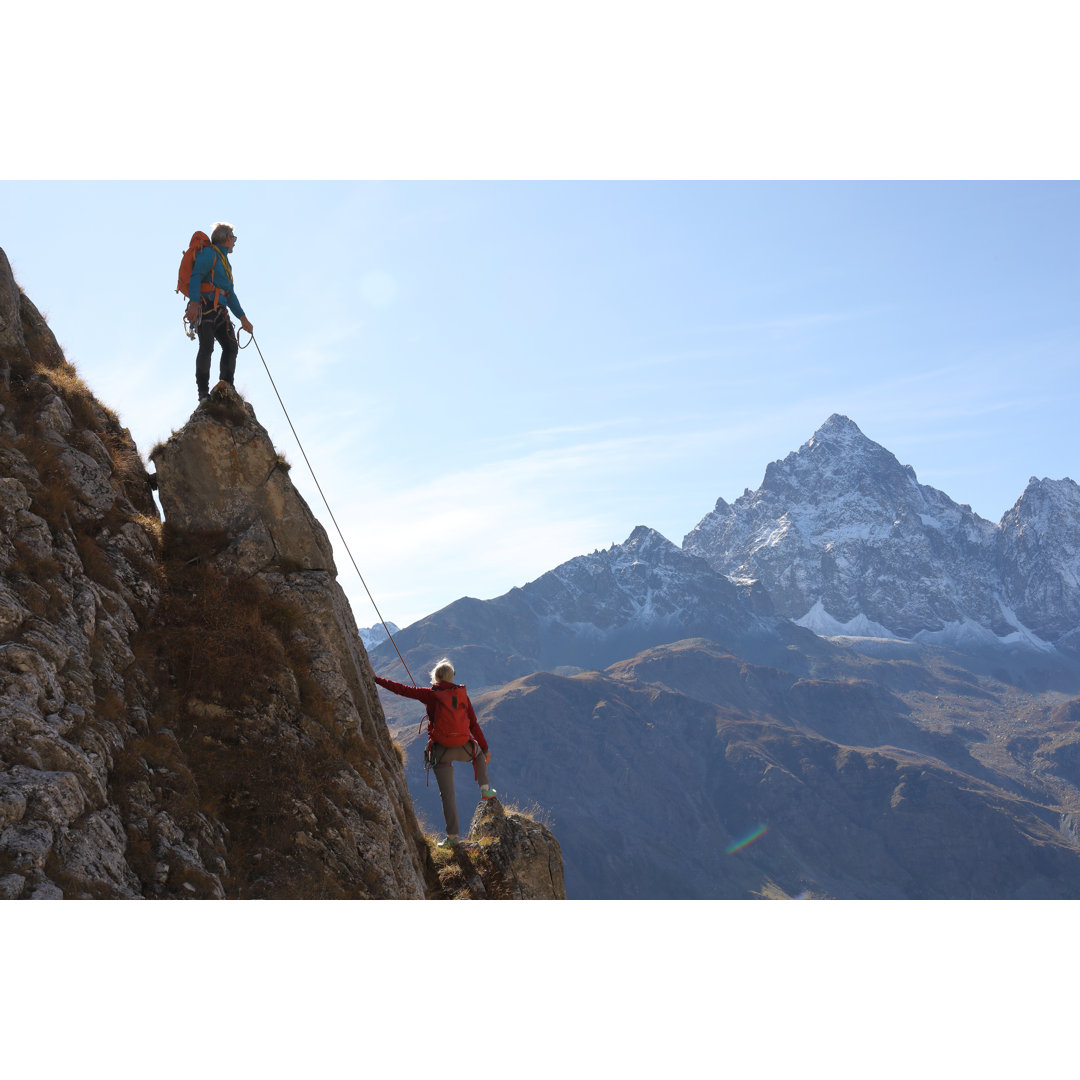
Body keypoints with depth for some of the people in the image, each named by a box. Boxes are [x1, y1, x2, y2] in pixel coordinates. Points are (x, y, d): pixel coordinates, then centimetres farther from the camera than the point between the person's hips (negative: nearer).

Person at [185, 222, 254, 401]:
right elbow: (196, 277, -12)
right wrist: (194, 302, -26)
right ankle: (203, 392, -18)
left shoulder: (225, 262, 29)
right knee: (206, 347, -16)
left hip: (219, 312, 9)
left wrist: (243, 318, 26)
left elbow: (230, 294, 31)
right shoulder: (209, 253, 1)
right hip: (205, 308, -9)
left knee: (231, 346, 0)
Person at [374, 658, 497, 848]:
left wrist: (376, 679, -3)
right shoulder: (462, 695, 1)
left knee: (447, 793, 3)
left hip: (440, 750, -2)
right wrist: (485, 748, 13)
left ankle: (453, 836, 4)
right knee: (478, 752, 37)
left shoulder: (430, 694, -7)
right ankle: (485, 789, 34)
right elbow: (474, 725, 4)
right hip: (464, 749, 2)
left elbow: (401, 689, -10)